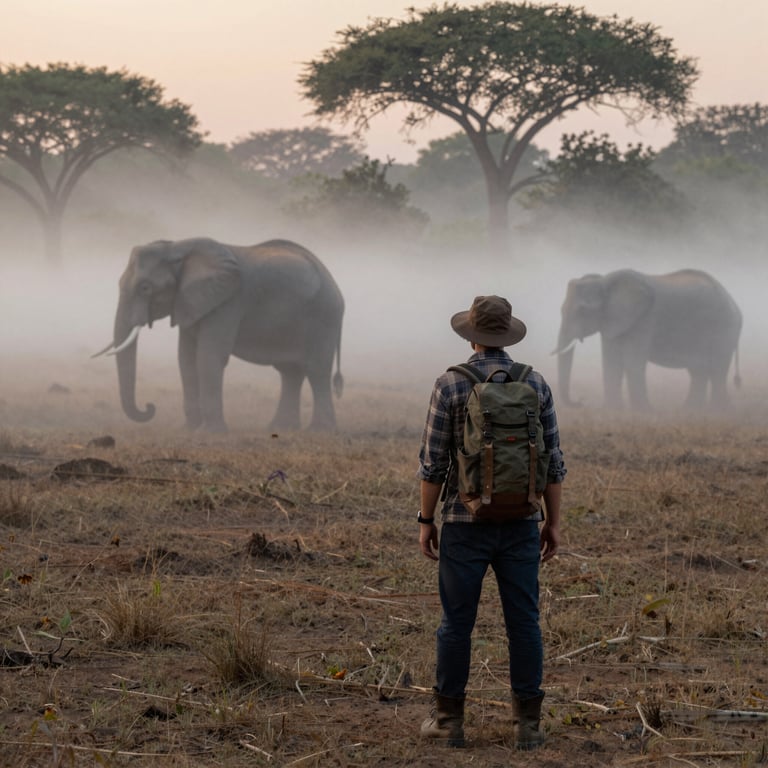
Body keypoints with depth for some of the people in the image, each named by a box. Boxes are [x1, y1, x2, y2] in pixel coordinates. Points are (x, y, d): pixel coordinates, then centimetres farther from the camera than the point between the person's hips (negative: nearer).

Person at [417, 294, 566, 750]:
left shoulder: (451, 385, -8)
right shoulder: (536, 384, 1)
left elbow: (433, 462, -8)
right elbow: (553, 461, 3)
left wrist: (426, 520, 1)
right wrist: (554, 522, 10)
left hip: (465, 524, -2)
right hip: (520, 525, 2)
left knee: (457, 623, 7)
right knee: (524, 623, 6)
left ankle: (449, 720, 13)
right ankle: (528, 724, 6)